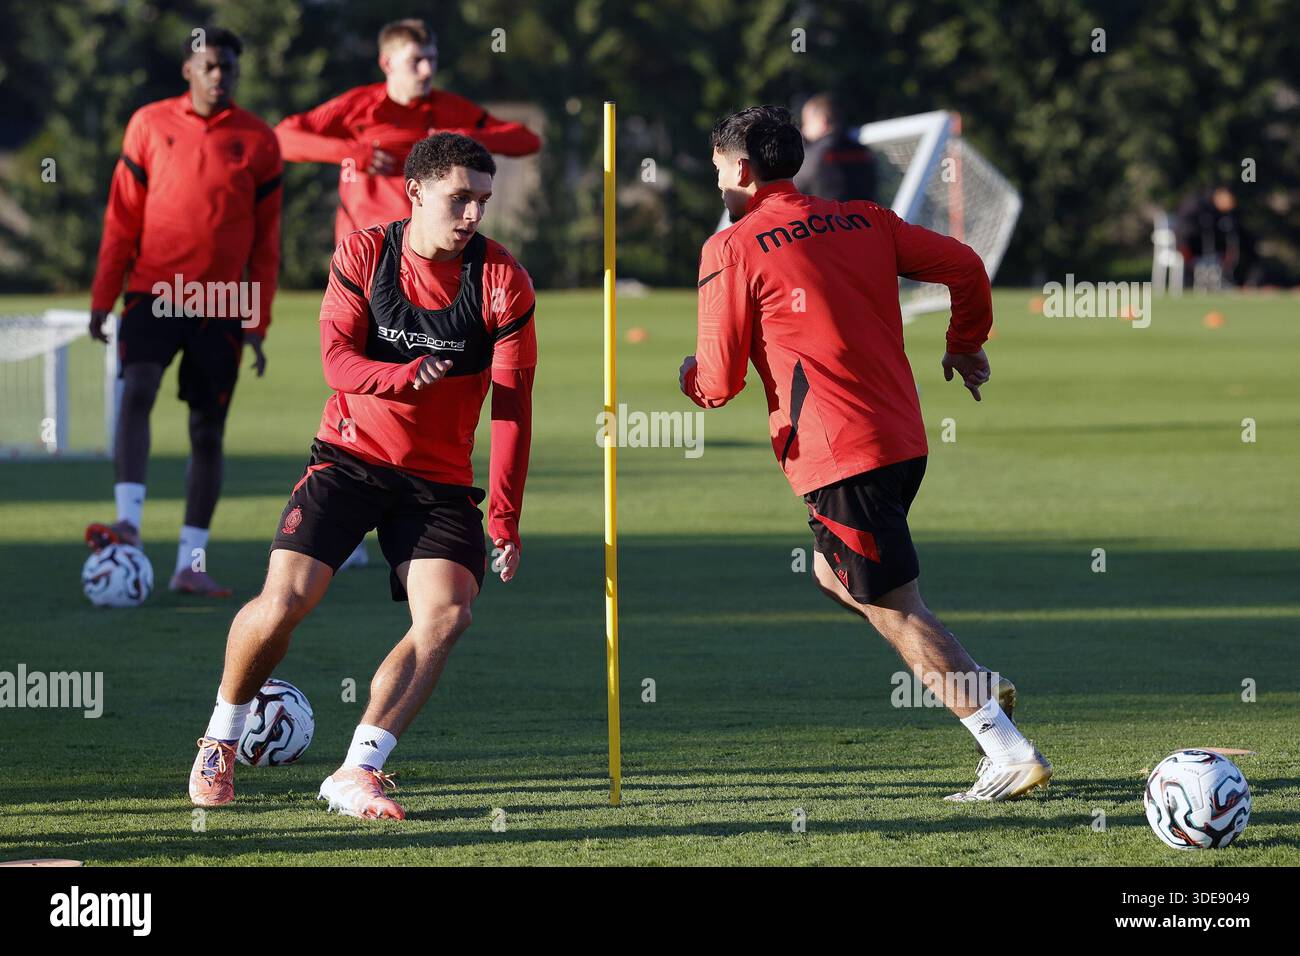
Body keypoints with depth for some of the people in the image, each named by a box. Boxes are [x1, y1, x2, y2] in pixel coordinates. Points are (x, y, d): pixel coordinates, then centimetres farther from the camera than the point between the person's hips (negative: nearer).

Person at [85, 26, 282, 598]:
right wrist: (102, 298, 3)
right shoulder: (149, 126, 4)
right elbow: (122, 219, 7)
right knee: (137, 391, -24)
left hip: (221, 306, 1)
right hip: (154, 291, -1)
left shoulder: (257, 142, 3)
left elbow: (266, 240, 6)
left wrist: (257, 321, 2)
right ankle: (129, 520, -33)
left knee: (208, 429, 2)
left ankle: (191, 565, 7)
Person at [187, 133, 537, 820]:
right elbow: (337, 361, -8)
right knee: (286, 598, -14)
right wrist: (405, 377, -29)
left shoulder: (502, 281, -8)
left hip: (440, 479, 1)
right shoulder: (362, 255, -5)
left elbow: (512, 404, -8)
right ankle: (221, 738, 12)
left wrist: (504, 518, -12)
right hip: (350, 456, -1)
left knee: (446, 616, -19)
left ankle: (357, 773, -15)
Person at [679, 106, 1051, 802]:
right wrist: (965, 345, 28)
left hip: (838, 456, -8)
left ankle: (1010, 752, -9)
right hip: (902, 438, 8)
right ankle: (978, 688, 11)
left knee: (895, 608, -3)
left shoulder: (732, 249, -6)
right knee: (834, 574, 24)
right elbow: (964, 266, 12)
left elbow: (719, 383, -5)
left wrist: (691, 376, 18)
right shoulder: (862, 221, 11)